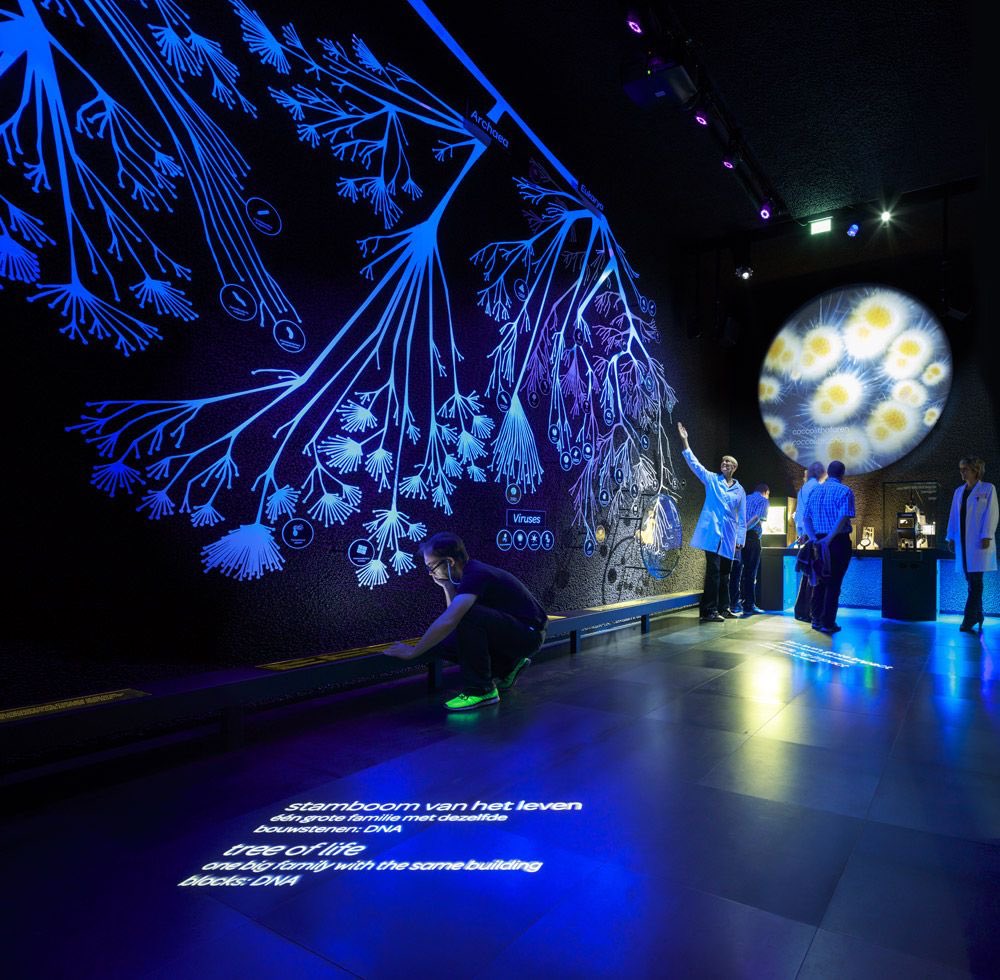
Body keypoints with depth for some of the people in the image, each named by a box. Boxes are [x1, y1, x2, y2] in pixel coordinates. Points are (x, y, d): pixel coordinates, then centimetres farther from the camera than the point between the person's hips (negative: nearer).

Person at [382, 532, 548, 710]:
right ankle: (508, 667, 15)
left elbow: (448, 621, -34)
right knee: (444, 644, -1)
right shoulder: (470, 573, 5)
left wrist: (412, 652, -25)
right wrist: (446, 586, -5)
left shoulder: (476, 575, -24)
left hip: (529, 634, -9)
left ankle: (481, 690, -16)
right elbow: (454, 620, 7)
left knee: (469, 616, -31)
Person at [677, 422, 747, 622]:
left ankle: (723, 608, 23)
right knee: (713, 570, -11)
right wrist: (685, 441, -13)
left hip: (729, 536, 4)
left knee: (724, 572, 12)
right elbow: (694, 464, -5)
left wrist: (740, 539, 7)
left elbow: (742, 517, 13)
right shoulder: (711, 479, 6)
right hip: (712, 532, -4)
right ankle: (708, 611, -8)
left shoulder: (740, 490, 12)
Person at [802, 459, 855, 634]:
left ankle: (816, 619, 16)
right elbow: (843, 518, -18)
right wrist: (829, 539, -19)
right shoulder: (845, 491, -6)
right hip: (838, 541, -5)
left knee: (819, 581, 13)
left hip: (818, 542, 5)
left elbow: (805, 518, 5)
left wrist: (813, 538, -4)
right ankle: (828, 623, 2)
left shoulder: (814, 491, 10)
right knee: (834, 583, 0)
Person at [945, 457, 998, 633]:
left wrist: (986, 537, -14)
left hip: (979, 541, -5)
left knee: (975, 581, -8)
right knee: (971, 580, 7)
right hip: (963, 541, 5)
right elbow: (954, 516, 16)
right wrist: (951, 537, 11)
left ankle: (969, 621, -10)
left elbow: (991, 514, -6)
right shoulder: (959, 491, 16)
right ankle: (977, 617, 16)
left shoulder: (988, 489, 1)